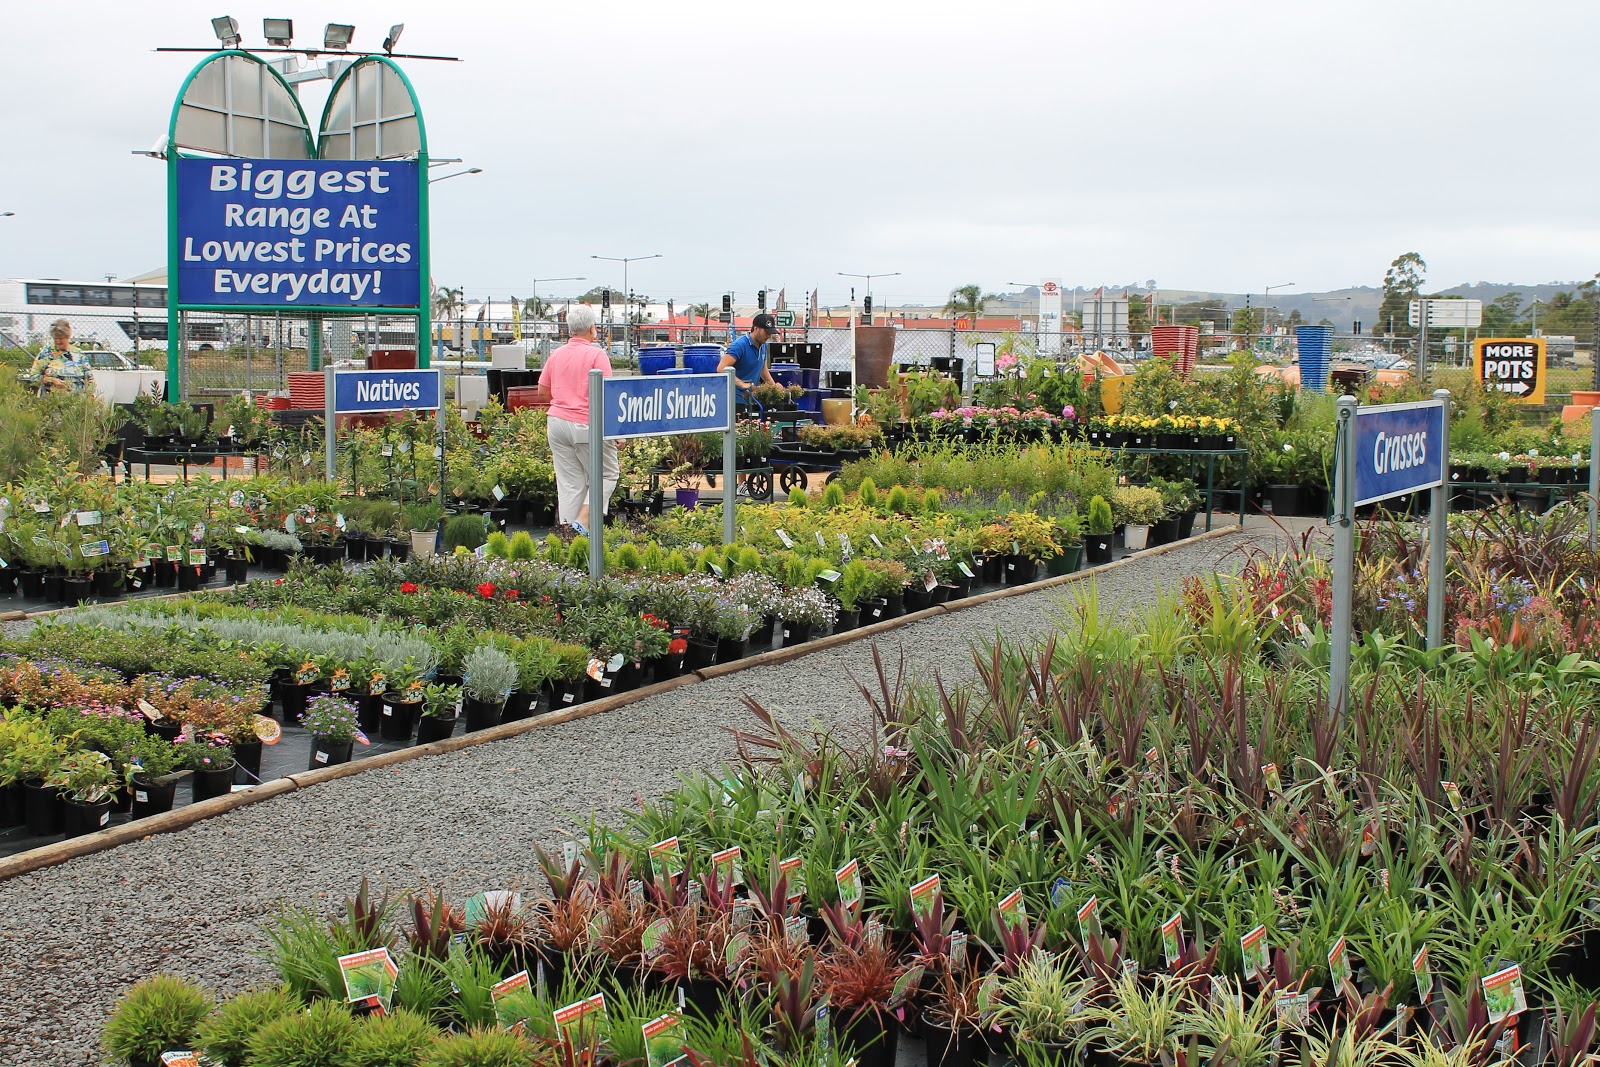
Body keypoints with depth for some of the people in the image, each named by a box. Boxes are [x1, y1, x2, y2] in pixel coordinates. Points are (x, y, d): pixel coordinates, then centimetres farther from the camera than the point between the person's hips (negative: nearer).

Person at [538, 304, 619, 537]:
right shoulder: (596, 354, -8)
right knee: (607, 474, 7)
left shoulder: (556, 355, 9)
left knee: (568, 482, 9)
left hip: (558, 421, 6)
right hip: (587, 425, -6)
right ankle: (582, 522, -7)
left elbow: (542, 391, 15)